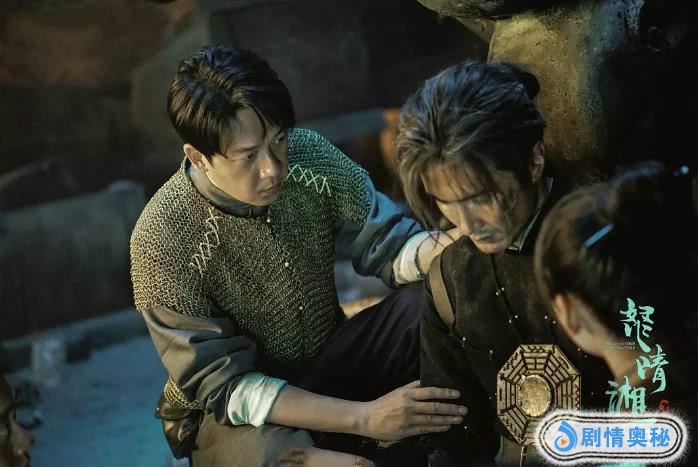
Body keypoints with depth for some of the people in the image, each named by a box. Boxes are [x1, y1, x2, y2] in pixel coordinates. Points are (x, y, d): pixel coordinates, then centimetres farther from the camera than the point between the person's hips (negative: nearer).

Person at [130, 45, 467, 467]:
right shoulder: (163, 241, -26)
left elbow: (383, 240, -8)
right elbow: (224, 386, -24)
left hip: (329, 361, 5)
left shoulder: (309, 156, -13)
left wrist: (447, 249, -33)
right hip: (232, 412, -4)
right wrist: (363, 417, -32)